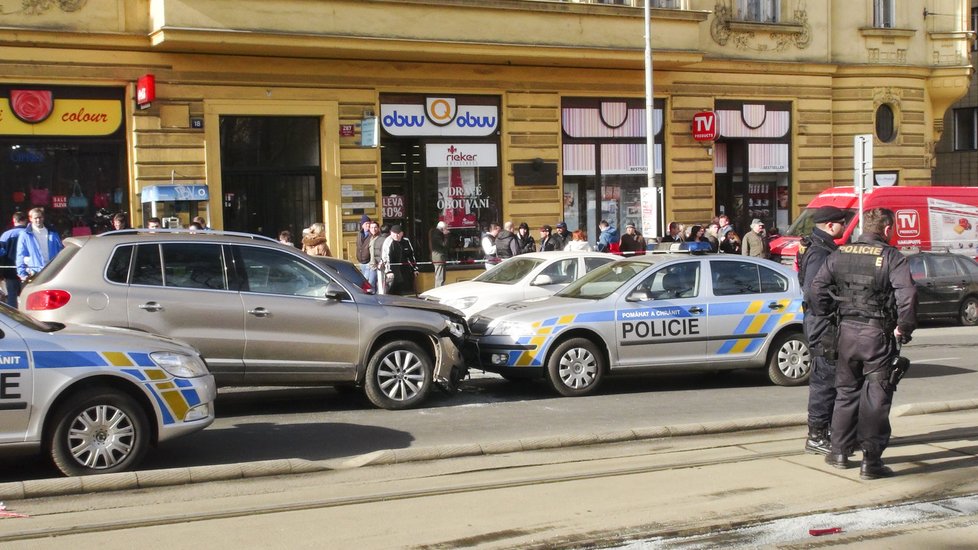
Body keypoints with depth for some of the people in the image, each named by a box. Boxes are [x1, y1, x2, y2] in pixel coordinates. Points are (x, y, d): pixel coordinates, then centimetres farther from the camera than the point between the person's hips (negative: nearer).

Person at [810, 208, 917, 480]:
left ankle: (839, 451, 23)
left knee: (846, 391, 18)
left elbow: (818, 286, 1)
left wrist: (824, 315, 12)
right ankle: (871, 460, 1)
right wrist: (904, 327, -9)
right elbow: (907, 294, -21)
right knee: (876, 397, 2)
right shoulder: (892, 257, -10)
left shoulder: (839, 255, 4)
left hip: (847, 332, 4)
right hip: (878, 335, -4)